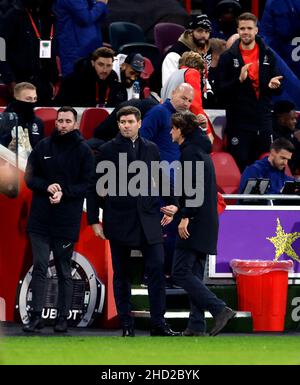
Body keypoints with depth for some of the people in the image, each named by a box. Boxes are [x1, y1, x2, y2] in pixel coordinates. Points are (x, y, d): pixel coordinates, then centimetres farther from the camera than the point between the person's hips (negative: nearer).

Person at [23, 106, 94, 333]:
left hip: (67, 221, -2)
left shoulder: (84, 151, 1)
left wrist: (64, 192, -18)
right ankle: (36, 316, -3)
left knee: (64, 271, 6)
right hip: (40, 219, 2)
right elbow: (30, 177, 7)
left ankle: (63, 317, 12)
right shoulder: (43, 147, 7)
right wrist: (47, 186, -12)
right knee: (39, 267, -3)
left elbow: (87, 185, -3)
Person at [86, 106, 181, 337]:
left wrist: (172, 203, 6)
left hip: (148, 219, 2)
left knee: (157, 269, -7)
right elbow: (95, 187, 2)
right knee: (122, 274, 4)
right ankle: (127, 325, 9)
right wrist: (94, 220, -2)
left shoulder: (151, 149, 10)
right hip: (119, 220, -2)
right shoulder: (108, 150, 1)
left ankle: (158, 324, -3)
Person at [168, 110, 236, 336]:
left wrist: (185, 217, -21)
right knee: (194, 274, 9)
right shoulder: (201, 152, 19)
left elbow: (193, 188, -20)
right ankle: (196, 326, 6)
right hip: (207, 223, 10)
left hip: (195, 223, -10)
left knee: (181, 272, -10)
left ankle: (220, 310, -18)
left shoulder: (190, 152, -10)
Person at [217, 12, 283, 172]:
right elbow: (222, 91, -5)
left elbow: (277, 90, 12)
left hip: (263, 120, 3)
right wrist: (239, 80, -21)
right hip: (238, 121, -3)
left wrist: (273, 85, -12)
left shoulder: (267, 55, 8)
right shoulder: (228, 57, 0)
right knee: (239, 164, -2)